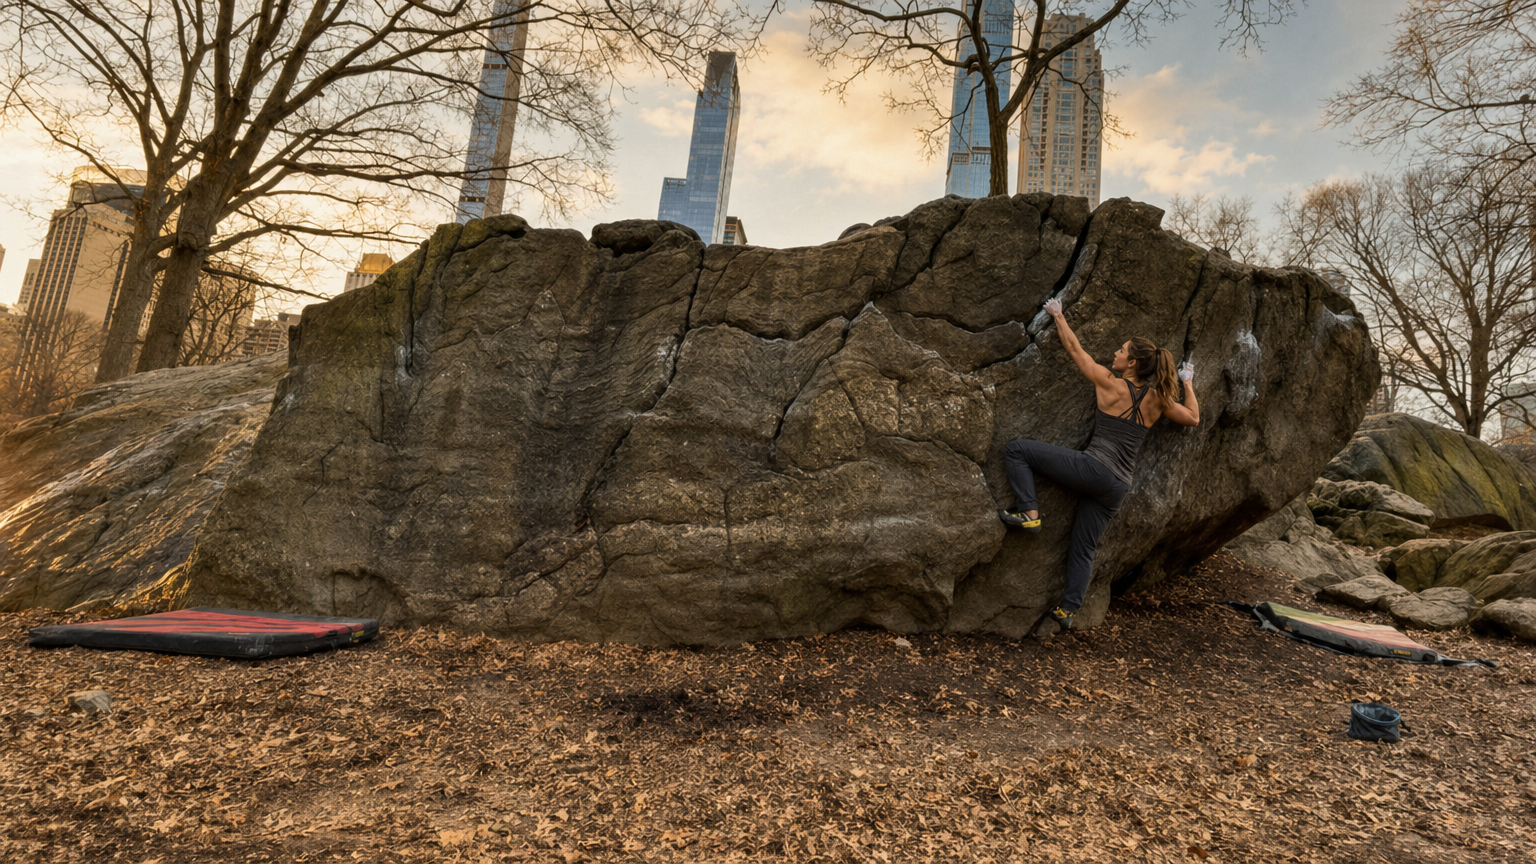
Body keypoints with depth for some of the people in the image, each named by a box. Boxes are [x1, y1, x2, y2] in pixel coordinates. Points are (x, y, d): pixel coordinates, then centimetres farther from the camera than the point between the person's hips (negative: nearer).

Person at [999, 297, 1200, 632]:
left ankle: (1029, 513, -11)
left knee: (1016, 449, -3)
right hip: (1118, 488, 7)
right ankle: (1068, 609, 16)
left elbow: (1075, 348, 6)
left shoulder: (1111, 383, -2)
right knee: (1083, 549, 16)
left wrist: (1057, 314, 18)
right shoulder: (1157, 398, 10)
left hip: (1093, 468, -7)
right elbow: (1193, 418, 25)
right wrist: (1187, 383, 35)